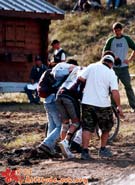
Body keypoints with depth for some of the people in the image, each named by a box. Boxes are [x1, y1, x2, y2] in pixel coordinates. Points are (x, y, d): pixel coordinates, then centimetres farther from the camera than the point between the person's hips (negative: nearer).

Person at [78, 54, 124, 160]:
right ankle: (103, 149, 24)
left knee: (87, 128, 6)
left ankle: (85, 151, -4)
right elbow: (115, 92, -11)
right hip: (102, 104, -2)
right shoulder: (111, 74, -2)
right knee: (106, 128, 20)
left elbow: (81, 78, -5)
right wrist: (119, 106, -2)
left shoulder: (92, 67, 3)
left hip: (87, 102, 2)